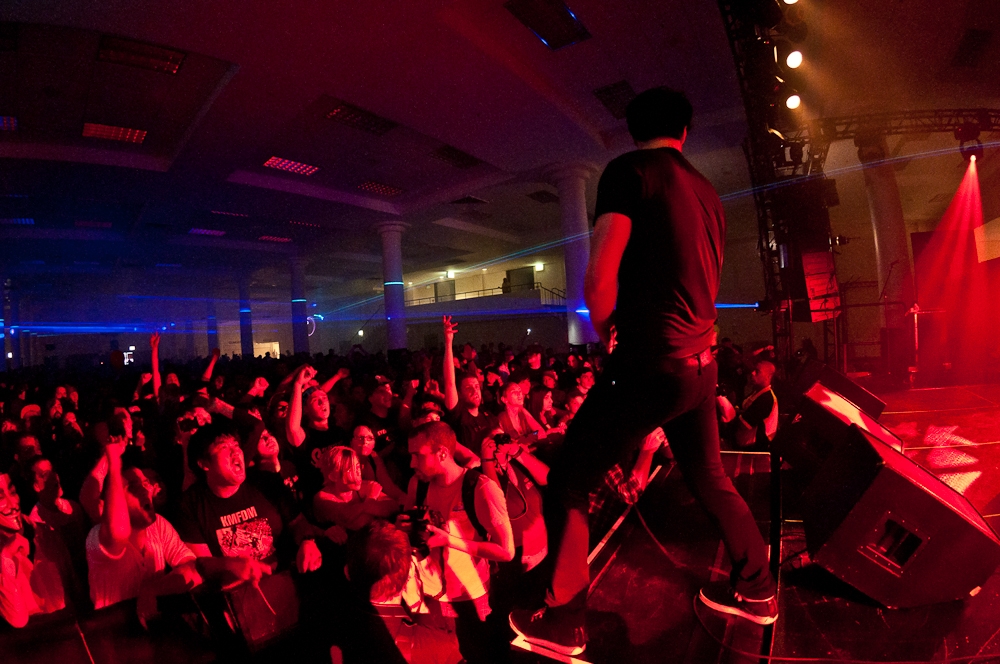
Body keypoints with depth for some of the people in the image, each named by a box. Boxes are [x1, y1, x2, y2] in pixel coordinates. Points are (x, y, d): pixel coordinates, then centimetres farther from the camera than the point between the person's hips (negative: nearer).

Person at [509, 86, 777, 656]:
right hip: (701, 360, 8)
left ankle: (561, 624, 14)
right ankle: (755, 590, 42)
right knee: (710, 479, 25)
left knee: (570, 482, 4)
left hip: (652, 363, -8)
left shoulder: (629, 171, -7)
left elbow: (599, 281, -16)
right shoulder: (708, 191, 15)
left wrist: (603, 327, 5)